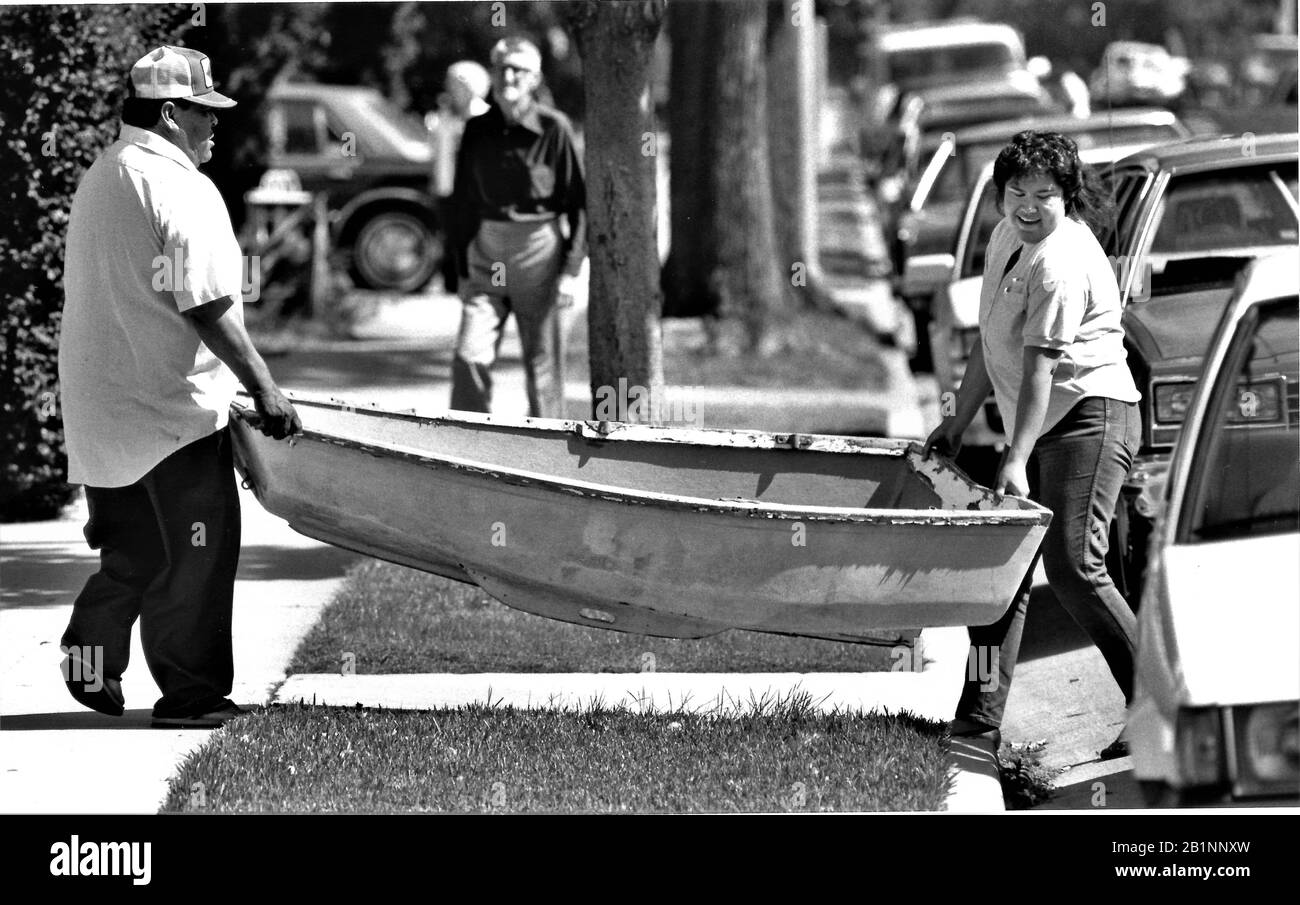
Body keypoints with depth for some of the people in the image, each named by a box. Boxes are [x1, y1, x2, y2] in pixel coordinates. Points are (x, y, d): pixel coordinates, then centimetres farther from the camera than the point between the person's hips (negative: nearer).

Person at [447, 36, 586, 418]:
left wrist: (571, 270, -10)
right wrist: (463, 269, 9)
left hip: (538, 248, -3)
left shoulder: (553, 128, -8)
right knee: (470, 356, -8)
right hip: (487, 253, 3)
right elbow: (463, 203, 11)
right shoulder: (477, 130, 3)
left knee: (542, 361, 5)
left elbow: (580, 201, -5)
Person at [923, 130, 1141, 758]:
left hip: (1090, 417, -10)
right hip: (1041, 430, 10)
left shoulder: (1061, 264, -17)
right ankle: (980, 719, 11)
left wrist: (1016, 461, -28)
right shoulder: (1007, 236, 13)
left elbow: (1039, 368, -24)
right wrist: (958, 422, 23)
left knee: (1072, 565, -18)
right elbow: (990, 346, 22)